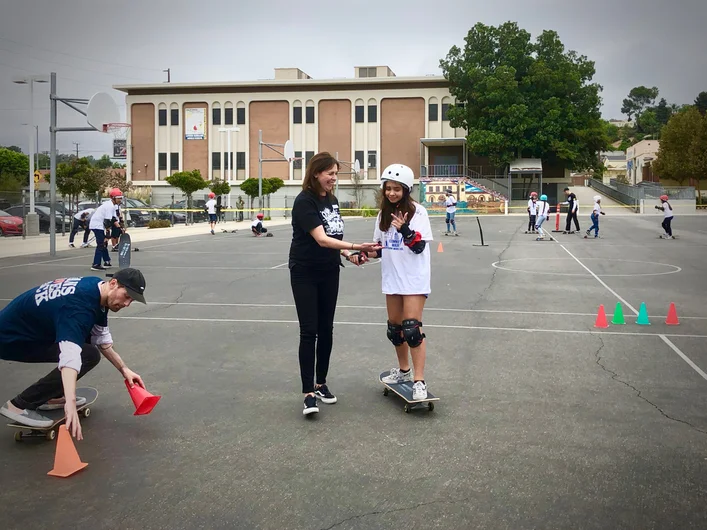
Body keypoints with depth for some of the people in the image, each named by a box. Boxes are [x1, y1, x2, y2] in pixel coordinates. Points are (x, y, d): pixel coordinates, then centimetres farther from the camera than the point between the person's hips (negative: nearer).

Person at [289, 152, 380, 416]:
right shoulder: (304, 202, -18)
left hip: (329, 272, 7)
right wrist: (357, 246, -33)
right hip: (305, 274, -7)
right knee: (309, 331, -7)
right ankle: (309, 393, -2)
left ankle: (321, 383, 23)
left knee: (326, 329, 10)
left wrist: (347, 253, -1)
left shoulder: (332, 199, 6)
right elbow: (321, 239, -27)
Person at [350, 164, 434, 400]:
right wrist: (364, 254, -4)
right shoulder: (384, 214, 8)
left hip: (414, 280, -7)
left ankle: (419, 381, -8)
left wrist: (405, 229, -33)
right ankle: (403, 370, 34)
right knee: (394, 327, 15)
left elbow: (419, 247, -16)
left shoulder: (417, 212, -10)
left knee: (412, 328, -13)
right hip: (392, 279, 7)